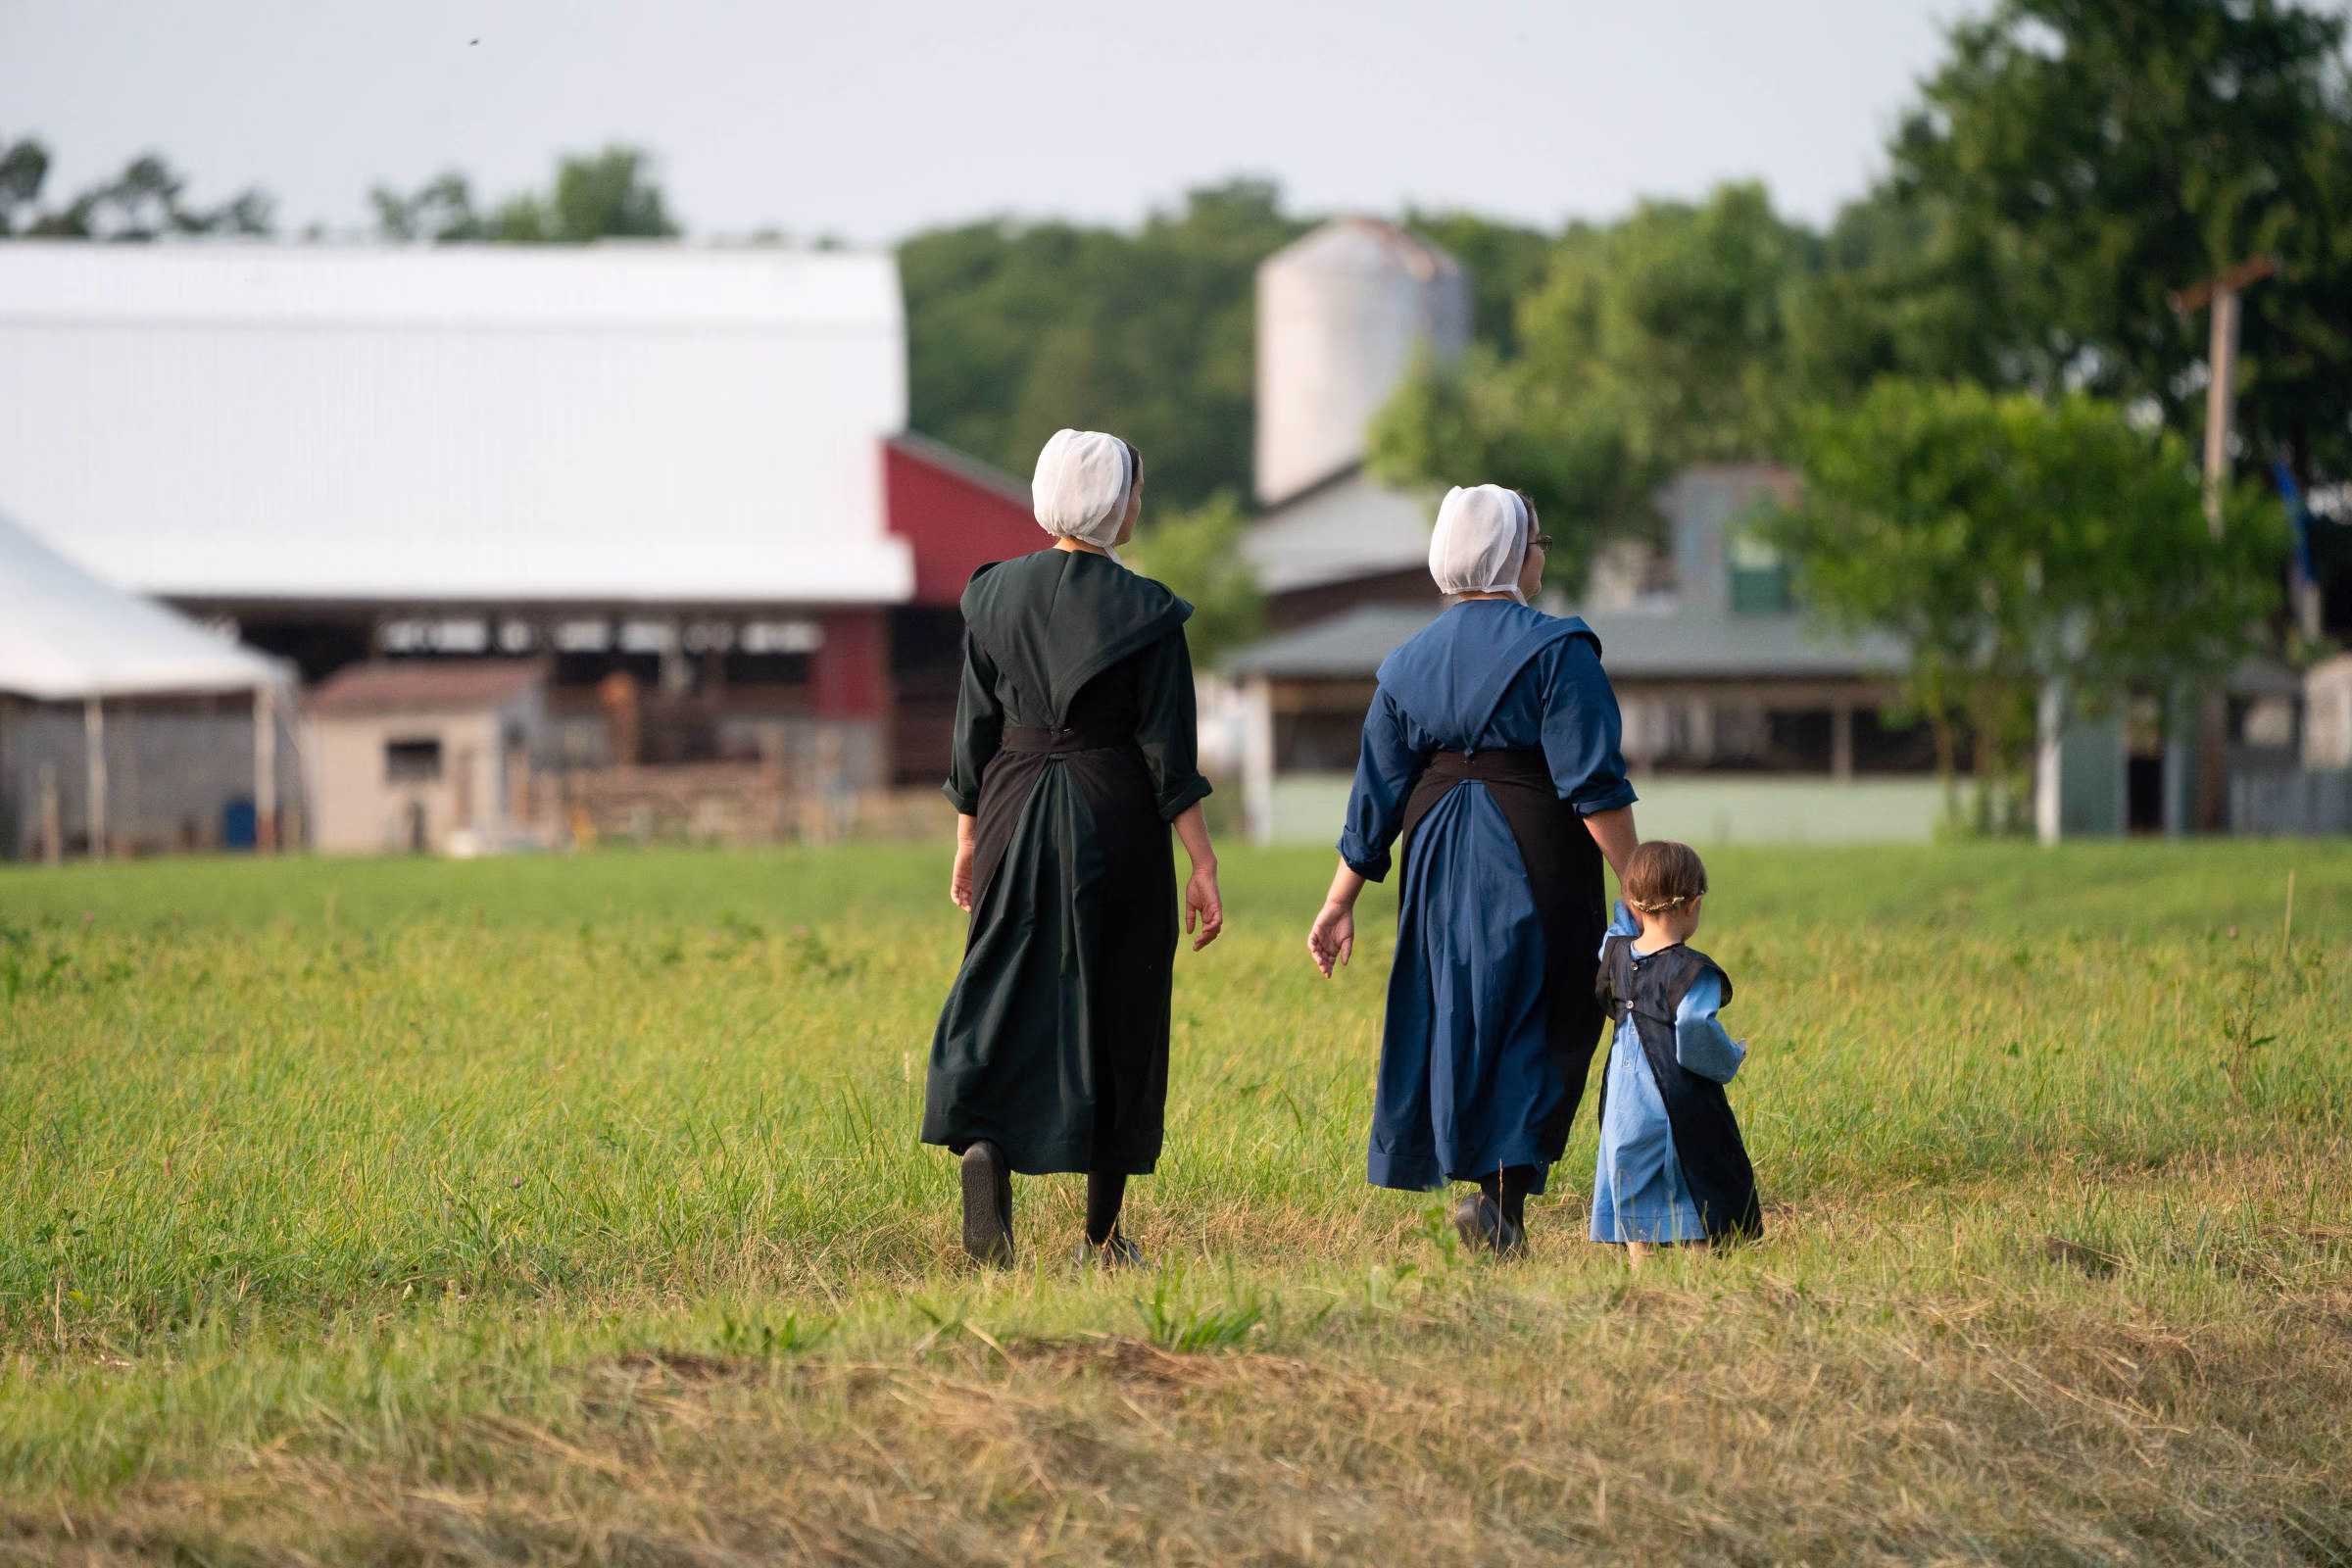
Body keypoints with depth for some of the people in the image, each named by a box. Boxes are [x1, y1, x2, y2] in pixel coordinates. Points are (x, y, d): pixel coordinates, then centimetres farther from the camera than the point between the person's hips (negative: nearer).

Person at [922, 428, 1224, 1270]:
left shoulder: (994, 597, 1)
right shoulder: (1146, 613, -8)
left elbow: (973, 734, 4)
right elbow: (1169, 755, -8)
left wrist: (968, 842, 14)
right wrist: (1202, 865, -3)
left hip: (1015, 820, 2)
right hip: (1116, 821, -2)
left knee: (1007, 992, 8)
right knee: (1115, 1011, 8)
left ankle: (982, 1141, -23)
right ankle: (1102, 1233, 13)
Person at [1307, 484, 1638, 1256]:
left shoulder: (1410, 663, 7)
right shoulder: (1555, 648, -9)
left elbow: (1375, 797, 7)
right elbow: (1594, 783, -14)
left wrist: (1340, 903, 12)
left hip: (1440, 869, 5)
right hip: (1535, 865, -5)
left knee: (1457, 1022, 14)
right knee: (1536, 1030, 0)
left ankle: (1483, 1188, 15)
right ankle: (1504, 1198, -13)